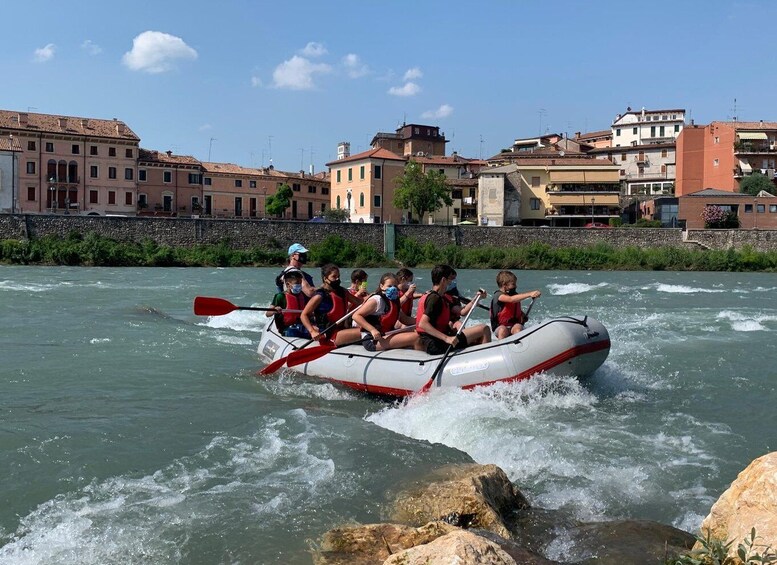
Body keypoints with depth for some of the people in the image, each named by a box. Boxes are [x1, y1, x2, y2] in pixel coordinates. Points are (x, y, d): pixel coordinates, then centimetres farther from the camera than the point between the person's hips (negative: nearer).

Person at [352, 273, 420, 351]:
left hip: (386, 337, 10)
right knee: (416, 338, -20)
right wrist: (372, 330, -26)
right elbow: (356, 316, -16)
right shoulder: (376, 300, -10)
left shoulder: (394, 302, 16)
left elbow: (405, 319, 20)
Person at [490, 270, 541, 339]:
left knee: (518, 327, -29)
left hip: (514, 325, 4)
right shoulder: (498, 295, -11)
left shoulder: (515, 295, 10)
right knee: (503, 330, -37)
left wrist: (523, 316, -1)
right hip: (500, 327, -4)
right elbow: (511, 299, -31)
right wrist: (529, 294, -37)